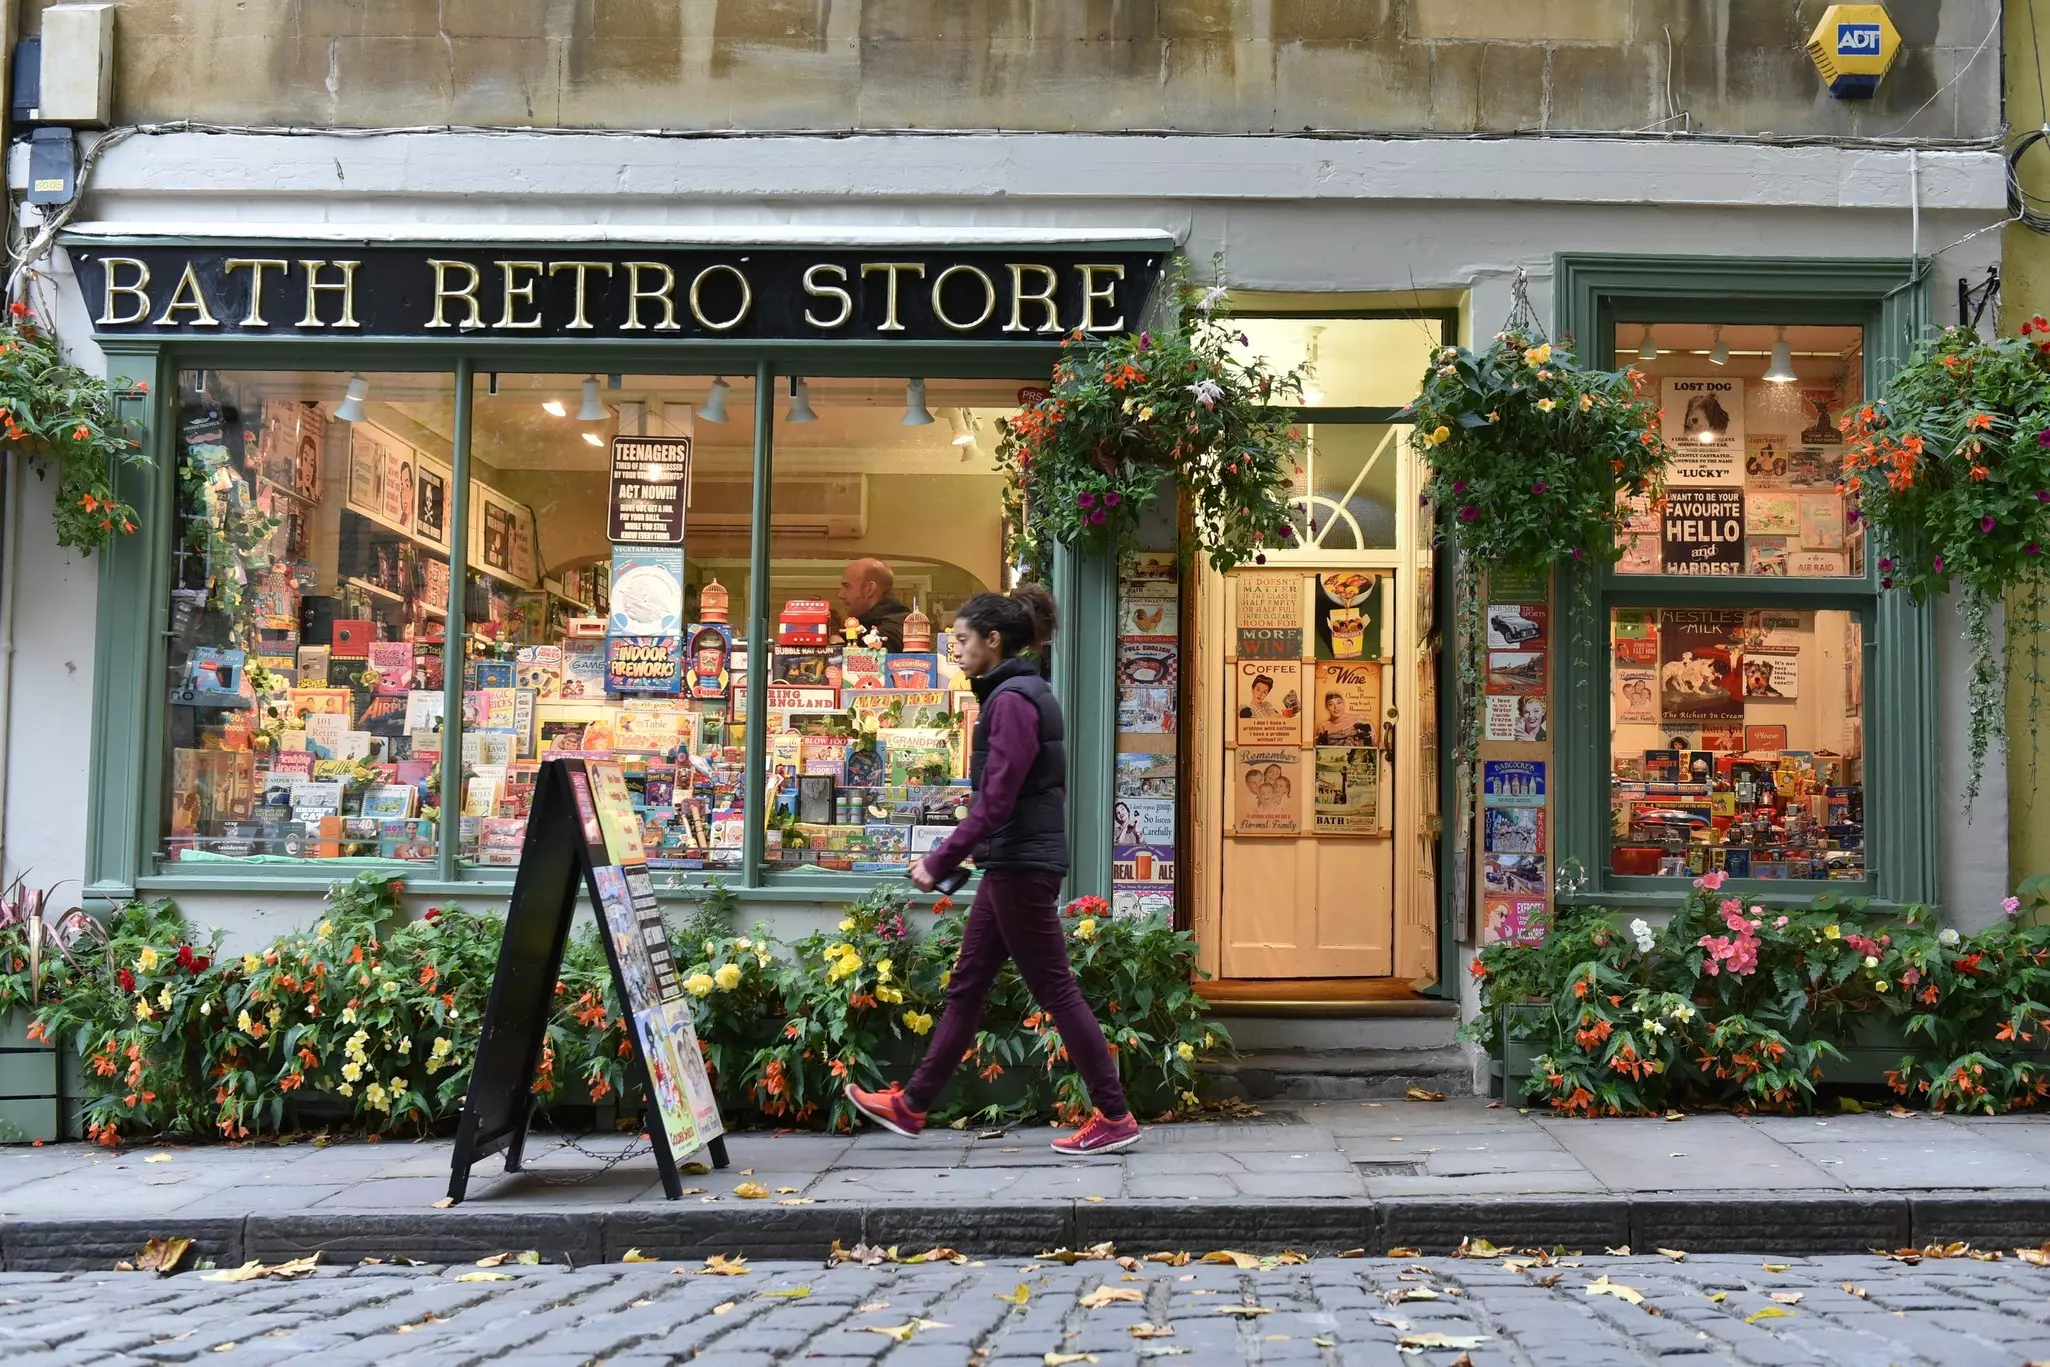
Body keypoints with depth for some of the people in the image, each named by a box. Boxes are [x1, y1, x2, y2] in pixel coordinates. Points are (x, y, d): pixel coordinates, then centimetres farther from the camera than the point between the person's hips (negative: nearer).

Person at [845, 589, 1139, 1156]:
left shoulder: (1013, 700, -16)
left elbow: (996, 799, -23)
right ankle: (912, 1104, 23)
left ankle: (1115, 1119, 5)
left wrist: (939, 862, -20)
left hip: (1022, 865, -10)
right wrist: (951, 858, 21)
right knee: (966, 985, 14)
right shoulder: (1019, 693, 15)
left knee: (1055, 991, -3)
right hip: (1012, 864, 10)